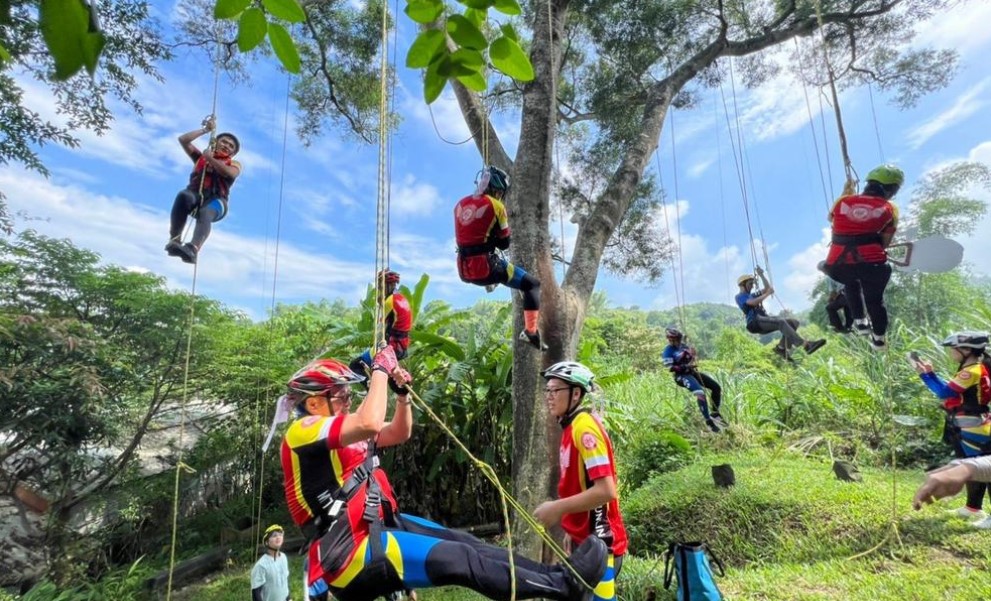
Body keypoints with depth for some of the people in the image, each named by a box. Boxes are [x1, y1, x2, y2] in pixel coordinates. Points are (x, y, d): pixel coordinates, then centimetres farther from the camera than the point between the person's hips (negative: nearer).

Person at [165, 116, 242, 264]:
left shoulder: (234, 164, 22)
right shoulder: (201, 157, 31)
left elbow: (229, 173, -3)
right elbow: (183, 139, 22)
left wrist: (210, 158, 4)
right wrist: (205, 129, 25)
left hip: (216, 200, -2)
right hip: (195, 196, 2)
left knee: (205, 213, -37)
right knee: (183, 195, -36)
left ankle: (193, 249, -62)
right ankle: (174, 240, -40)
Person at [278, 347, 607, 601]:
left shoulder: (340, 428, 14)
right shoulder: (303, 430, -14)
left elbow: (399, 433, 19)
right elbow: (370, 423, -33)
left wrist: (402, 392, 2)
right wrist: (380, 369, -20)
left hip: (378, 525, 9)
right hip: (350, 550, -9)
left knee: (462, 542, -2)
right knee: (459, 559, -17)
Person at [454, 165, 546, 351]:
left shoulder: (461, 203, 11)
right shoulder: (495, 205, -6)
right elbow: (504, 244, 0)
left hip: (464, 270, 7)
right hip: (485, 268, -7)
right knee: (532, 284, 4)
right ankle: (531, 332, -4)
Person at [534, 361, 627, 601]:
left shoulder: (584, 427, -19)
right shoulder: (572, 427, 9)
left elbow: (606, 491, -26)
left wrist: (557, 508, -22)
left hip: (600, 542, -9)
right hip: (585, 539, 9)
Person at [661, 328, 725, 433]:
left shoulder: (683, 346, 11)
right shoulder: (668, 351, -11)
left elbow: (692, 358, 23)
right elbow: (670, 368, -18)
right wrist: (686, 366, -23)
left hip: (693, 372, 8)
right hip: (682, 376, -8)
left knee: (717, 387, 1)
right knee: (700, 393, -29)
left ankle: (715, 413, 14)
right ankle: (708, 421, -22)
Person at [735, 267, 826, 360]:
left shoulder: (752, 295, 31)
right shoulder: (739, 296, 2)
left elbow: (767, 288, 27)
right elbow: (754, 303, -16)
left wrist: (761, 275, 19)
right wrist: (767, 294, -5)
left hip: (764, 320, 9)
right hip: (755, 323, -9)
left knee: (793, 322, -6)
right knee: (781, 322, -32)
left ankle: (781, 347, -13)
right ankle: (806, 345, -43)